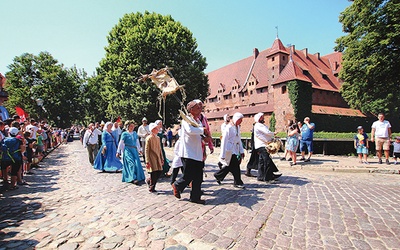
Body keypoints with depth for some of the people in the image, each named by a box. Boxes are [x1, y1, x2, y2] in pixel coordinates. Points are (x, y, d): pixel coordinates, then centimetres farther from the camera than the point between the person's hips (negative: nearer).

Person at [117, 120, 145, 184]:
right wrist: (118, 152, -1)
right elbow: (121, 143, -1)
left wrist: (139, 150, 21)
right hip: (127, 150, -5)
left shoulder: (135, 133, 11)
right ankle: (133, 178, -17)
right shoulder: (124, 134, -3)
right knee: (131, 163, -16)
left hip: (134, 150, 5)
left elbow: (137, 142, 19)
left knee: (137, 163, 0)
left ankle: (139, 177, 14)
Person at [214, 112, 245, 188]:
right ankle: (238, 182, 12)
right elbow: (224, 141, -16)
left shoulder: (238, 127, 11)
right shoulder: (228, 128, -15)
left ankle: (218, 176, 28)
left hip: (235, 150, 8)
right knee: (235, 167, -3)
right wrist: (223, 155, -16)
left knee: (229, 166, 12)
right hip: (230, 151, -8)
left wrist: (241, 151, 15)